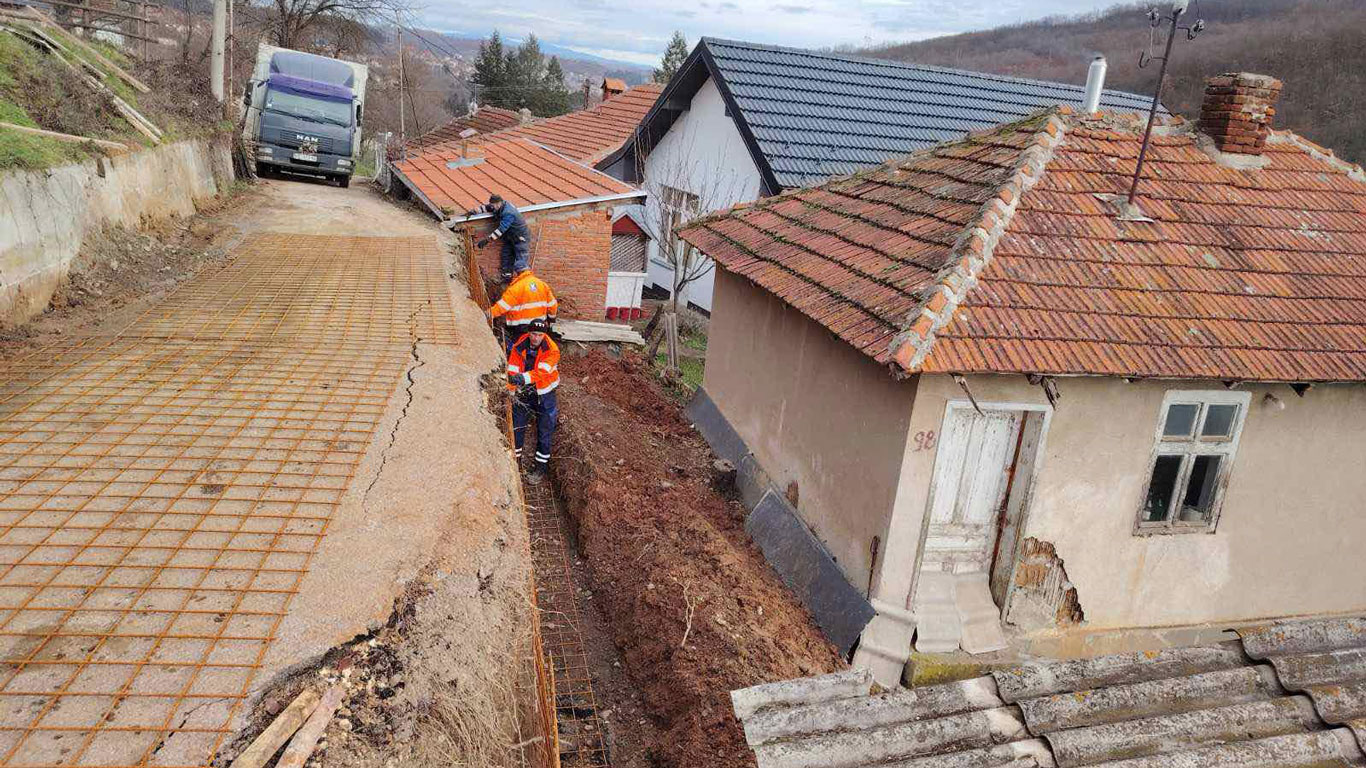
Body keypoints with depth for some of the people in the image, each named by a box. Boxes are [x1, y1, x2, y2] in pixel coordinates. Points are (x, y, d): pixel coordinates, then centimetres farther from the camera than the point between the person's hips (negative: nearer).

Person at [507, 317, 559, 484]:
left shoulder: (551, 350, -21)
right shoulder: (519, 347, -11)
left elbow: (541, 371, -35)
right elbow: (512, 371, -12)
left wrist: (524, 378, -51)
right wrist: (510, 392, -20)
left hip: (544, 393, -3)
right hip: (524, 392, 3)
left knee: (545, 430, 2)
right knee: (516, 426, 8)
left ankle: (541, 466, 15)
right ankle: (516, 460, 26)